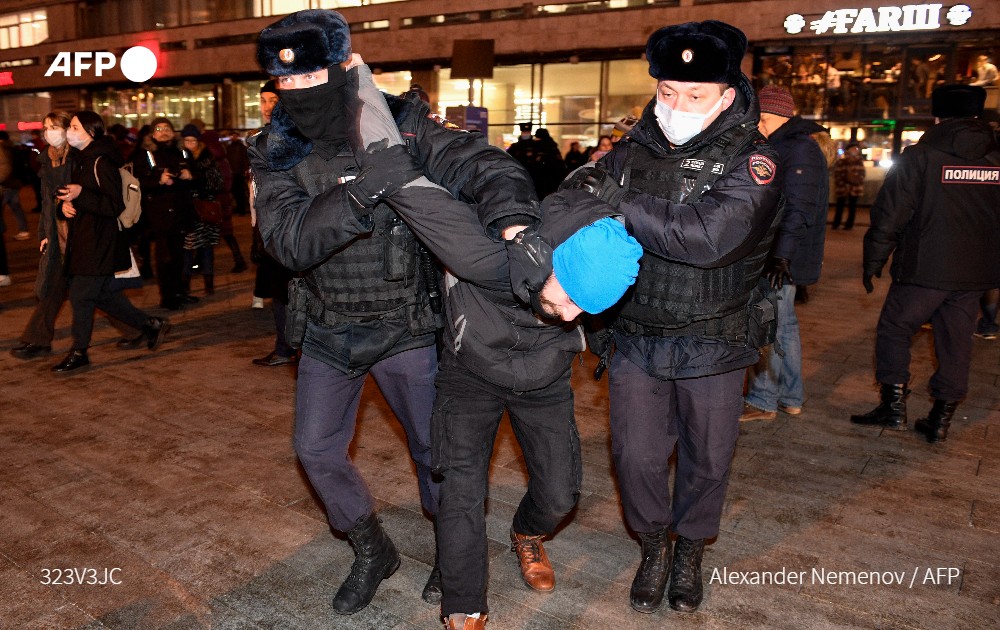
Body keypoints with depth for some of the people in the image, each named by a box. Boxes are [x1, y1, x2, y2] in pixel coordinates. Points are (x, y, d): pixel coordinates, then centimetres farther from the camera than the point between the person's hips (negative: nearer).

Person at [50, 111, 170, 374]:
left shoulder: (100, 163, -15)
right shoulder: (80, 159, 14)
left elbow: (115, 206, -21)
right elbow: (73, 196, 20)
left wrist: (80, 194, -29)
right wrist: (65, 204, -2)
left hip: (98, 242, -10)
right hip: (83, 239, 10)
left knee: (80, 295, -5)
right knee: (103, 293, 15)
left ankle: (79, 353, 8)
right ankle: (150, 325, 26)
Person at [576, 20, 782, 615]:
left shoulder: (752, 161, -13)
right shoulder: (630, 152, -1)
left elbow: (708, 237, -30)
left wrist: (621, 204, -26)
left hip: (714, 344, -1)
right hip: (635, 337, 2)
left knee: (707, 459, 14)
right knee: (637, 457, 7)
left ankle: (690, 550, 43)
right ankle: (655, 547, 37)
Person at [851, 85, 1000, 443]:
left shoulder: (920, 157, -8)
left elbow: (890, 214, -9)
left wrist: (873, 262, -2)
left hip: (924, 269, -4)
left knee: (893, 331, 10)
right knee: (955, 343, 12)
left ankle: (894, 407, 7)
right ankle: (941, 419, 19)